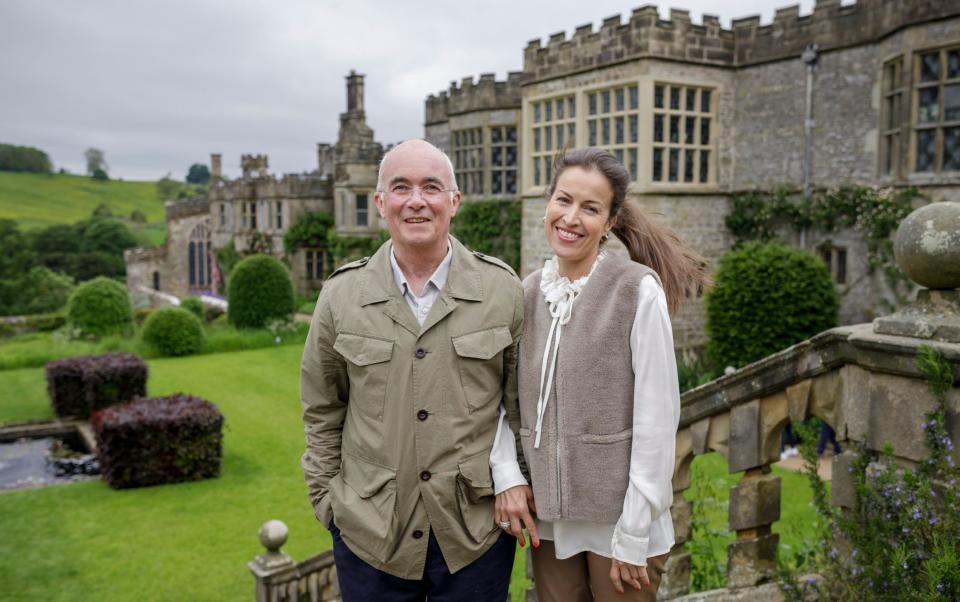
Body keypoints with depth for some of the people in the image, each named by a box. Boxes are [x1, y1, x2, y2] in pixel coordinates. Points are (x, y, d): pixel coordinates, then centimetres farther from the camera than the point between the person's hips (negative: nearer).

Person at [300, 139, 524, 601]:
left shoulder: (503, 290, -4)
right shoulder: (342, 294, -1)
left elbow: (523, 405, 3)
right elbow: (322, 411, 7)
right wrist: (325, 498, 5)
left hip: (477, 528, 0)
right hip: (368, 528, 1)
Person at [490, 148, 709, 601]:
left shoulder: (639, 290, -12)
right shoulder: (527, 294, 1)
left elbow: (657, 417, -13)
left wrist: (634, 533, -13)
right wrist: (506, 474, -6)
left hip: (621, 521, -4)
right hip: (548, 518, 4)